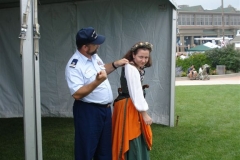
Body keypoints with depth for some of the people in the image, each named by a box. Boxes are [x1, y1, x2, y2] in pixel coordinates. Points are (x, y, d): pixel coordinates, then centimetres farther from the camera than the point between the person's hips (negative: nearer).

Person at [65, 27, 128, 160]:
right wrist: (97, 82, -35)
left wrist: (115, 64, 9)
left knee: (105, 148, 19)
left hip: (105, 109, 8)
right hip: (88, 112, -8)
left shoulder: (94, 56, 4)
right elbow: (77, 94, -27)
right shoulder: (74, 66, -22)